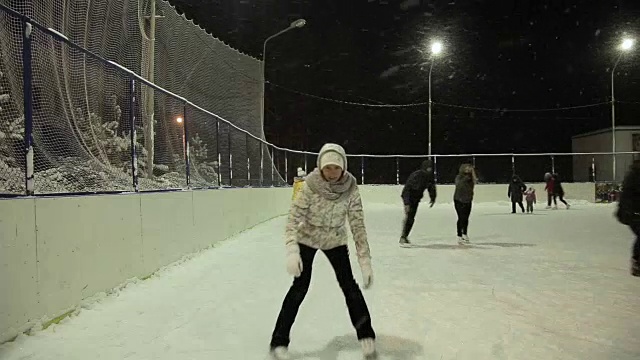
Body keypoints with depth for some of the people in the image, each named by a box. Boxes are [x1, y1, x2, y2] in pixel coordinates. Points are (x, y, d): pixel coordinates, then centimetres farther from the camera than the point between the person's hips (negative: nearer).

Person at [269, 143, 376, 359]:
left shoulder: (350, 189, -23)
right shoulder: (310, 186, -27)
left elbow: (358, 226, -20)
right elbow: (294, 218, -27)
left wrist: (365, 262, -24)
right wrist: (292, 251, -39)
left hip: (335, 241, 2)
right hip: (307, 239, -2)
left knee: (349, 285, -1)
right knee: (300, 287, -8)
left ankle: (366, 336, 17)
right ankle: (279, 342, 4)